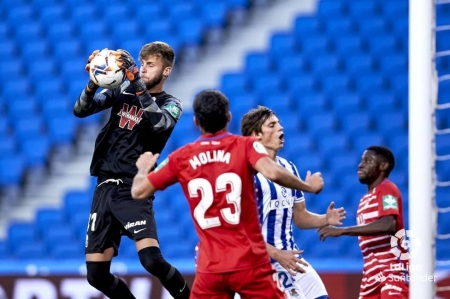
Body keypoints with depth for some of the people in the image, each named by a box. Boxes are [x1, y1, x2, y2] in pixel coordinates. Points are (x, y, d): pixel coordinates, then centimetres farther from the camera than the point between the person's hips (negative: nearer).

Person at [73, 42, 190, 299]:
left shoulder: (171, 105, 0)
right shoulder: (123, 91, 10)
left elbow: (157, 121, -23)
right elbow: (81, 110, 1)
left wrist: (137, 81, -30)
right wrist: (93, 83, -19)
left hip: (134, 190, -5)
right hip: (105, 188, 5)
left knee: (152, 260, -25)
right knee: (97, 274, 2)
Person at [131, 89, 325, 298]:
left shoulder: (181, 158, 6)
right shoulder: (245, 146, -2)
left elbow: (138, 191, 10)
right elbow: (273, 173, -20)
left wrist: (143, 168, 31)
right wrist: (309, 186, -4)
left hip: (210, 268, 3)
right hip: (249, 263, -2)